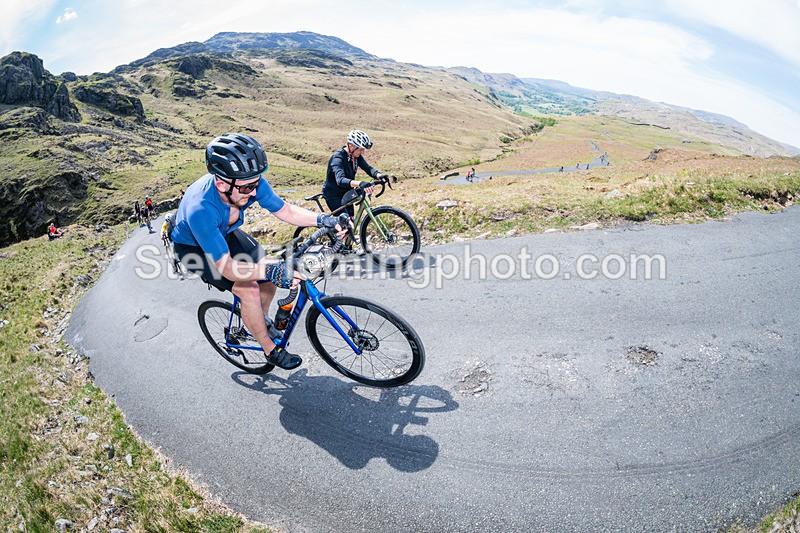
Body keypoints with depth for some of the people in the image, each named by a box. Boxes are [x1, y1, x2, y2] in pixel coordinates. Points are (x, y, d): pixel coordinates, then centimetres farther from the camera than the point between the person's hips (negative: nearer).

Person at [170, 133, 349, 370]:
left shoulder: (250, 183, -28)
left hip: (226, 234, 6)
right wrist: (269, 270, -52)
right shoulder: (200, 209, -42)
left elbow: (285, 211, -14)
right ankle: (271, 350, 0)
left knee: (273, 273, -4)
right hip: (193, 247, -6)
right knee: (249, 288, -21)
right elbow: (226, 267, -38)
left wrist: (323, 220, -30)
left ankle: (260, 321, 24)